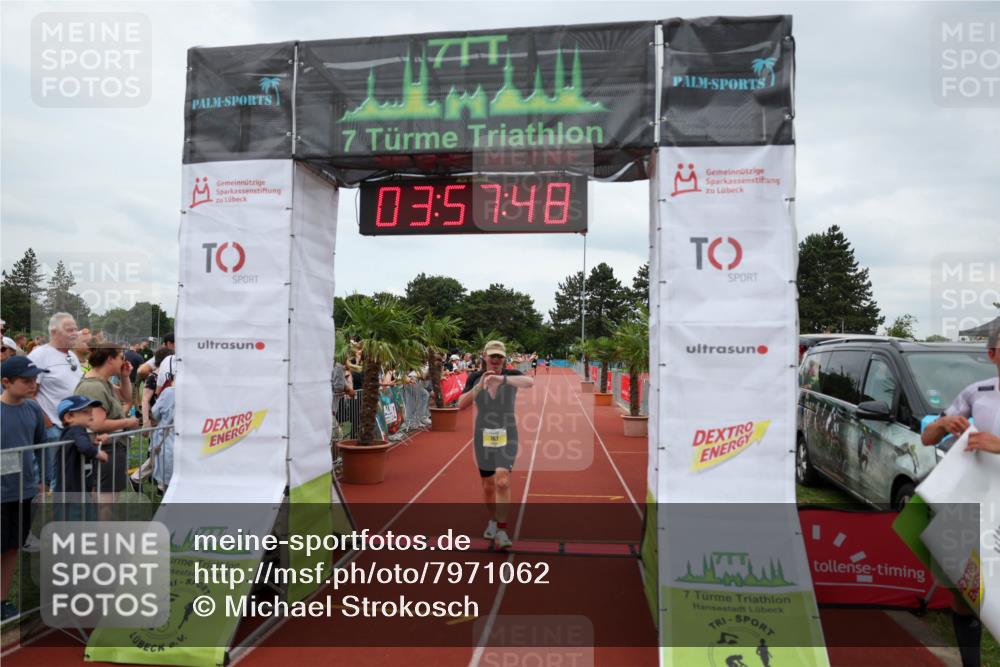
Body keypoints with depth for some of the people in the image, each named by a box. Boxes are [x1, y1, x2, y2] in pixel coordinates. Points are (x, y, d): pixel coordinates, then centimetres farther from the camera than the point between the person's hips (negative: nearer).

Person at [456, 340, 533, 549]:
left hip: (506, 437, -2)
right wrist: (479, 386, -27)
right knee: (488, 486, 14)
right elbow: (461, 405, -12)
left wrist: (502, 379, -46)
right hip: (483, 438, 3)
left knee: (502, 482, -22)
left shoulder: (511, 375, -9)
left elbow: (530, 382, -32)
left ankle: (501, 531, -11)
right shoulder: (475, 378, -2)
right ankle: (493, 520, 41)